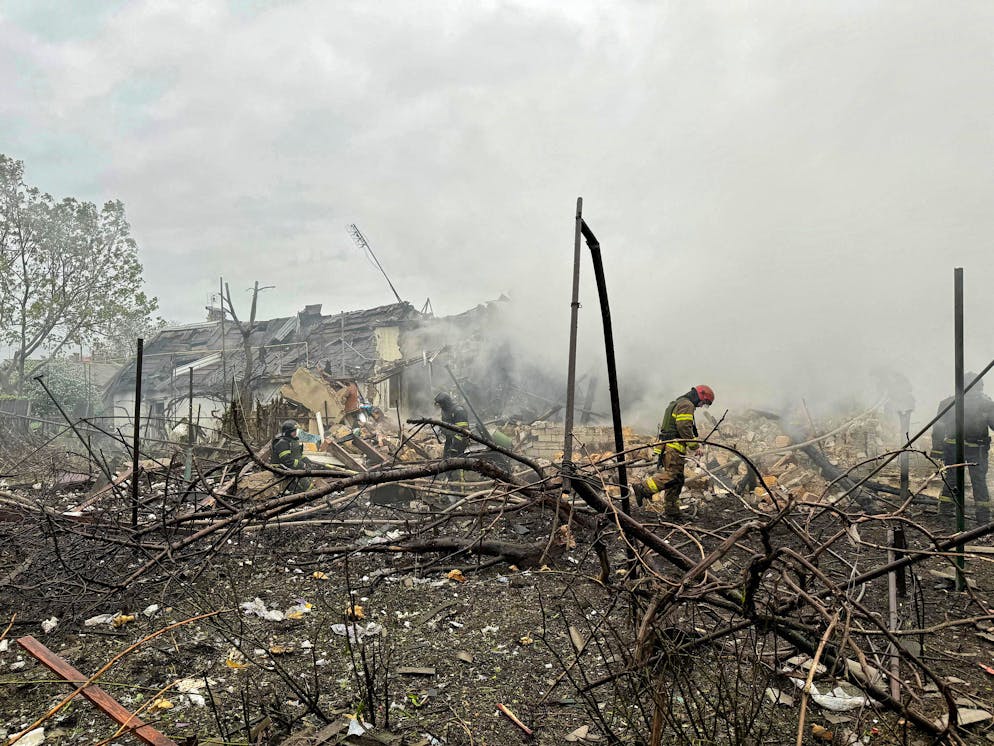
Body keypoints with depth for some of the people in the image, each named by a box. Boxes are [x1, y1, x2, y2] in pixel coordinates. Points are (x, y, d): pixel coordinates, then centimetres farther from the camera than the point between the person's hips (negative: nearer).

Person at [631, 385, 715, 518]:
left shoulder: (677, 403, 27)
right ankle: (643, 488, -23)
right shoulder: (687, 405, -7)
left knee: (677, 479, 10)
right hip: (674, 446, -11)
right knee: (673, 475, -16)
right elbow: (684, 427, -18)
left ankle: (671, 510, 11)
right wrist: (694, 445, -12)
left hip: (667, 446, 11)